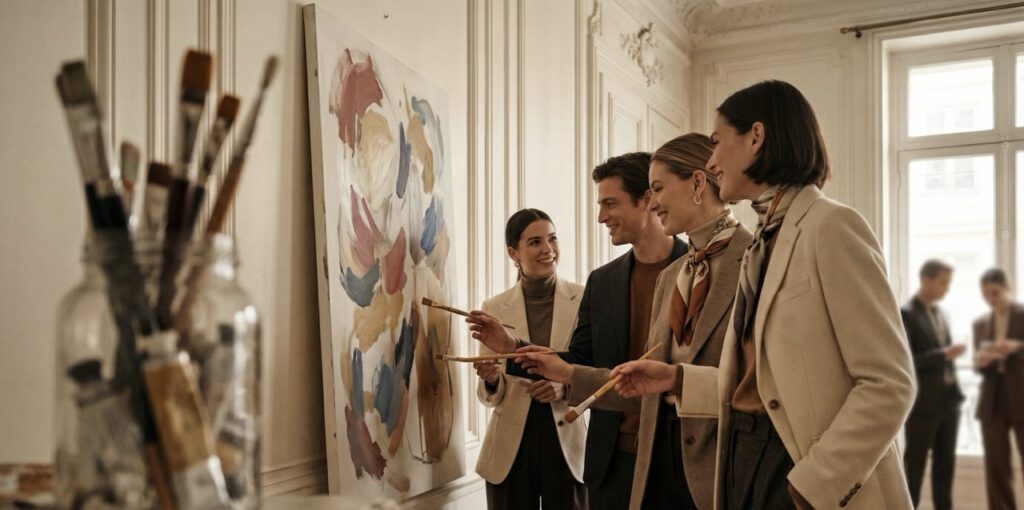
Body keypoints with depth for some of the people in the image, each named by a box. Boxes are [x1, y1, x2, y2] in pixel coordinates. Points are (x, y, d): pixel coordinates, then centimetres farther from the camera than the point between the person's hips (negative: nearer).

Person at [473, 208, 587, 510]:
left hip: (566, 442, -1)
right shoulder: (494, 308, 0)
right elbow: (490, 396, 5)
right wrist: (491, 381, -16)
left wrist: (565, 386, -19)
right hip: (510, 448, 1)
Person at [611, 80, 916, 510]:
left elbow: (888, 384, -17)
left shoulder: (830, 226, -13)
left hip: (803, 473, -8)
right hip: (747, 459, 8)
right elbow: (758, 380, 11)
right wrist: (678, 379, 6)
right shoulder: (765, 242, 11)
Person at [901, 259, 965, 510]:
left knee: (945, 464, 12)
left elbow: (943, 359, 18)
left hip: (948, 400, 7)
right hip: (923, 403, -7)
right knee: (915, 465, 1)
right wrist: (943, 354, -20)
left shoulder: (940, 314, 14)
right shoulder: (906, 314, -10)